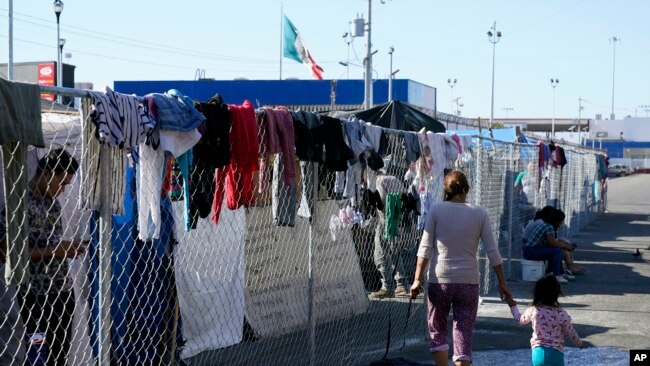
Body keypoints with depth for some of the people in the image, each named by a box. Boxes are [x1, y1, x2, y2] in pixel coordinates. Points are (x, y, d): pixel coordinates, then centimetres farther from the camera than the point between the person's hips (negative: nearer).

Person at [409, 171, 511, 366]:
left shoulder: (436, 210, -1)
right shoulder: (479, 213, 2)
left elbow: (425, 248, -4)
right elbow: (492, 252, 2)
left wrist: (417, 279, -1)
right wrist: (502, 283, 8)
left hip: (440, 280, -1)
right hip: (469, 281, 1)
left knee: (437, 330, 14)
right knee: (464, 334, 5)